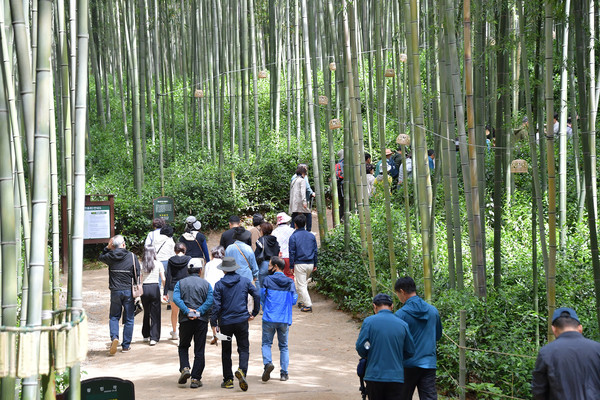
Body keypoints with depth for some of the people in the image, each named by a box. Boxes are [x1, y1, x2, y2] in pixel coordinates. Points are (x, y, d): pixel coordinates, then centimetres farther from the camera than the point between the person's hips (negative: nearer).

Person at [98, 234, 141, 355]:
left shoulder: (110, 257, -3)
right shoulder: (132, 257, -4)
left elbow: (100, 257, 22)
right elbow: (138, 274, -2)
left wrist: (107, 248, 11)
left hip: (115, 291, 1)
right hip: (129, 291, -1)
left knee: (114, 317, 14)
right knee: (128, 319, 8)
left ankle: (114, 337, -11)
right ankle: (126, 345, 10)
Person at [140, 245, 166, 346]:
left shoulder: (141, 264, 2)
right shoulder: (158, 264, 0)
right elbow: (163, 279, 0)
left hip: (144, 288, 2)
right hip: (155, 288, -2)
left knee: (146, 312, 17)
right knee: (155, 314, 2)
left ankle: (146, 335, 26)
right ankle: (154, 338, -4)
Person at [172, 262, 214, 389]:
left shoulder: (180, 283, 7)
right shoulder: (206, 284, 6)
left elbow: (176, 298, -10)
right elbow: (210, 301, -9)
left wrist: (187, 311, -16)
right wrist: (199, 312, -13)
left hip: (185, 320, 0)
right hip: (202, 321, 0)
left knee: (183, 346, 18)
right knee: (199, 350, 5)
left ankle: (184, 368, -4)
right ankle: (196, 379, 2)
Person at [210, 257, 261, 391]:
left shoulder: (219, 284, -4)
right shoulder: (245, 281, 3)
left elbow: (216, 305, -8)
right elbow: (257, 295, 0)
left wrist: (213, 323, -4)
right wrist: (254, 313, 10)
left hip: (225, 321, -1)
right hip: (242, 320, 1)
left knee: (226, 351, 11)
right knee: (244, 348, 6)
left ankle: (228, 379, 12)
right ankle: (242, 370, -21)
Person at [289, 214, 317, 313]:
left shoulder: (293, 237, -7)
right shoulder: (311, 236, 6)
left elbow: (292, 253, -6)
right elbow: (315, 251, 10)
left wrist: (291, 266, 0)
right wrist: (315, 264, 17)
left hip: (300, 264, -5)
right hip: (310, 264, 5)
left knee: (301, 286, -1)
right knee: (304, 283, 22)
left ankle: (308, 305, -7)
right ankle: (302, 301, 26)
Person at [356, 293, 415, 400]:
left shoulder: (369, 321, -6)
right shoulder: (403, 324, 1)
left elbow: (360, 347, -7)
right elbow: (410, 352, 6)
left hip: (374, 376, -1)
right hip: (396, 377, 1)